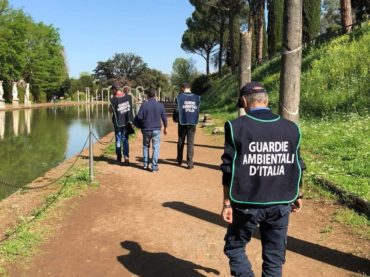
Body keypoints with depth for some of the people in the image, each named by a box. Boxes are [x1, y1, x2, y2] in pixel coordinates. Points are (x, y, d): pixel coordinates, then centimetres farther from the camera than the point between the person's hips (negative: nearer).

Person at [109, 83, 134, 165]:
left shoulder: (114, 99, -16)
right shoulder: (128, 96, -4)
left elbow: (110, 110, -7)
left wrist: (113, 99, -3)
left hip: (118, 122, -3)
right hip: (126, 122, 3)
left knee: (118, 140, 13)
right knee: (125, 140, 8)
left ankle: (119, 158, 22)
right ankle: (126, 158, -4)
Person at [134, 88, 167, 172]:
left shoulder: (144, 105, -8)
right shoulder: (160, 105, -1)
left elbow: (139, 117, -12)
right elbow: (164, 118, 5)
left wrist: (140, 126, 8)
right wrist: (165, 128, 19)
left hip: (146, 129, 0)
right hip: (156, 130, 0)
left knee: (146, 146, 18)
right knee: (156, 148, 4)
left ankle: (145, 164, 23)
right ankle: (154, 166, 2)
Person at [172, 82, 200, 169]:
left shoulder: (179, 97, -4)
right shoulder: (197, 97, 4)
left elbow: (177, 110, -5)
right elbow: (198, 110, 5)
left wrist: (175, 119, 10)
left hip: (182, 123, -1)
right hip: (193, 123, 1)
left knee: (180, 142, 15)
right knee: (190, 142, 3)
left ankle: (179, 160, 28)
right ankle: (190, 163, -2)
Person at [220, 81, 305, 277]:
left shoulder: (236, 127, -9)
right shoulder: (291, 128, 1)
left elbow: (229, 169, -9)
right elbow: (296, 167, 8)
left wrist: (227, 203, -1)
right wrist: (296, 196, 21)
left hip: (247, 204, -3)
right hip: (280, 204, 3)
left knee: (234, 246, 18)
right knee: (274, 257, 16)